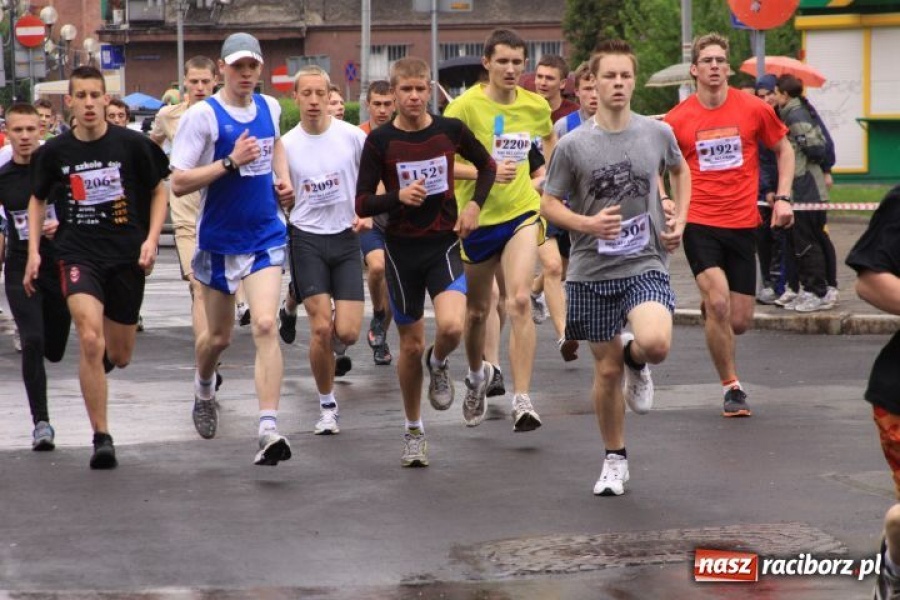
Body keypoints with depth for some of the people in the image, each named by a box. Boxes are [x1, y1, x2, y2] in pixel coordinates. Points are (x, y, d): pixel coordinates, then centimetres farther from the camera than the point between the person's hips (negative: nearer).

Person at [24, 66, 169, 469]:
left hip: (127, 255, 1)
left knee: (119, 357, 9)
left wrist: (151, 239, -5)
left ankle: (100, 359, 49)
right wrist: (34, 251, 6)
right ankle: (101, 438, -12)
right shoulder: (55, 151, -1)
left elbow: (158, 191, 7)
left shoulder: (132, 145, -5)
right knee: (90, 340, -21)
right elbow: (38, 199, 15)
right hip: (79, 255, -1)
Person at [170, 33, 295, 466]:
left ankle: (269, 430, -23)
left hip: (266, 236, 2)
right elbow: (178, 183, -17)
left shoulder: (269, 107, 4)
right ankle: (203, 386, 49)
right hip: (219, 240, -2)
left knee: (265, 326, -16)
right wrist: (230, 162, -25)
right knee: (219, 336, 14)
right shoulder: (202, 116, -12)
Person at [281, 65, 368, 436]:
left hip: (346, 238, 1)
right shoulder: (286, 145, -1)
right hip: (306, 238, -1)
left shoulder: (353, 137, -3)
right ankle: (327, 405, 8)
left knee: (347, 332, -7)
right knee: (321, 328, -9)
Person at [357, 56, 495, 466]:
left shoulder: (451, 130, -2)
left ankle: (439, 363, 12)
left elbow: (486, 166, 15)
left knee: (451, 326, -25)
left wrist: (474, 205, 0)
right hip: (402, 248, 0)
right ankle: (414, 431, 26)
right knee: (411, 346, 7)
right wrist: (398, 197, -22)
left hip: (444, 245, 0)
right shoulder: (380, 141, -6)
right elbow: (362, 204, -5)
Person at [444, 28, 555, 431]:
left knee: (520, 301, -19)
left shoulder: (536, 106, 1)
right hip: (474, 217, -1)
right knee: (476, 310, 15)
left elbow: (549, 138, 25)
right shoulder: (465, 106, -11)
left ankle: (522, 401, -20)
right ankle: (477, 375, 45)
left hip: (521, 213, 1)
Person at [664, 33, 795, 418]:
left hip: (743, 224, 2)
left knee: (739, 323, 2)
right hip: (699, 223, -2)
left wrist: (783, 197, 3)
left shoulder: (754, 109, -1)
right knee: (719, 303, -21)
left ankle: (709, 307, 40)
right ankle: (731, 388, -4)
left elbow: (783, 149, 14)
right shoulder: (677, 119, -2)